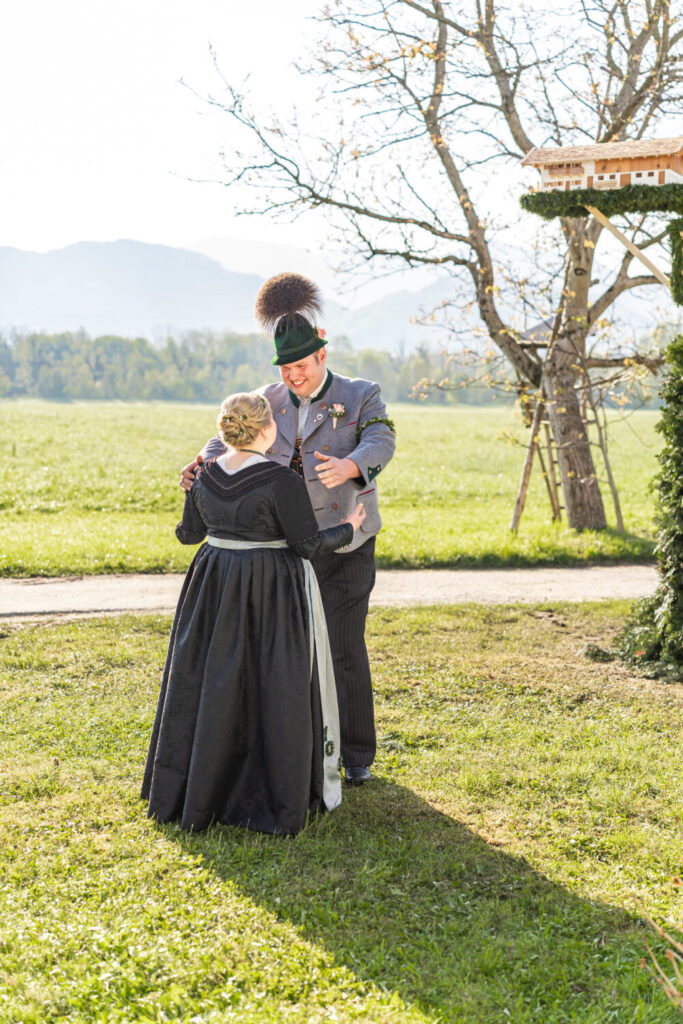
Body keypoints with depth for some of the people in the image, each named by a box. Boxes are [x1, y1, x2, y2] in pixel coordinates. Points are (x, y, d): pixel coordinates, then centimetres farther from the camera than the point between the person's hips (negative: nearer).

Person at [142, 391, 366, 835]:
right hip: (273, 594, -5)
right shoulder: (282, 482, -18)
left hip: (215, 587, 6)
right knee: (276, 687, 5)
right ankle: (281, 793, 14)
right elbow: (309, 544, -14)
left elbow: (190, 533, 11)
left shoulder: (206, 474, 0)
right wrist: (347, 530, 3)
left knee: (212, 684, 15)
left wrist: (184, 526, 34)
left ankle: (194, 788, 25)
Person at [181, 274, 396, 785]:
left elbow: (380, 443, -21)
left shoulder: (361, 396, -3)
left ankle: (357, 755, 12)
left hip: (343, 545, -4)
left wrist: (348, 466, -43)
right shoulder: (270, 400, 8)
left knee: (345, 648, -2)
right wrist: (203, 464, -25)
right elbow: (233, 437, -3)